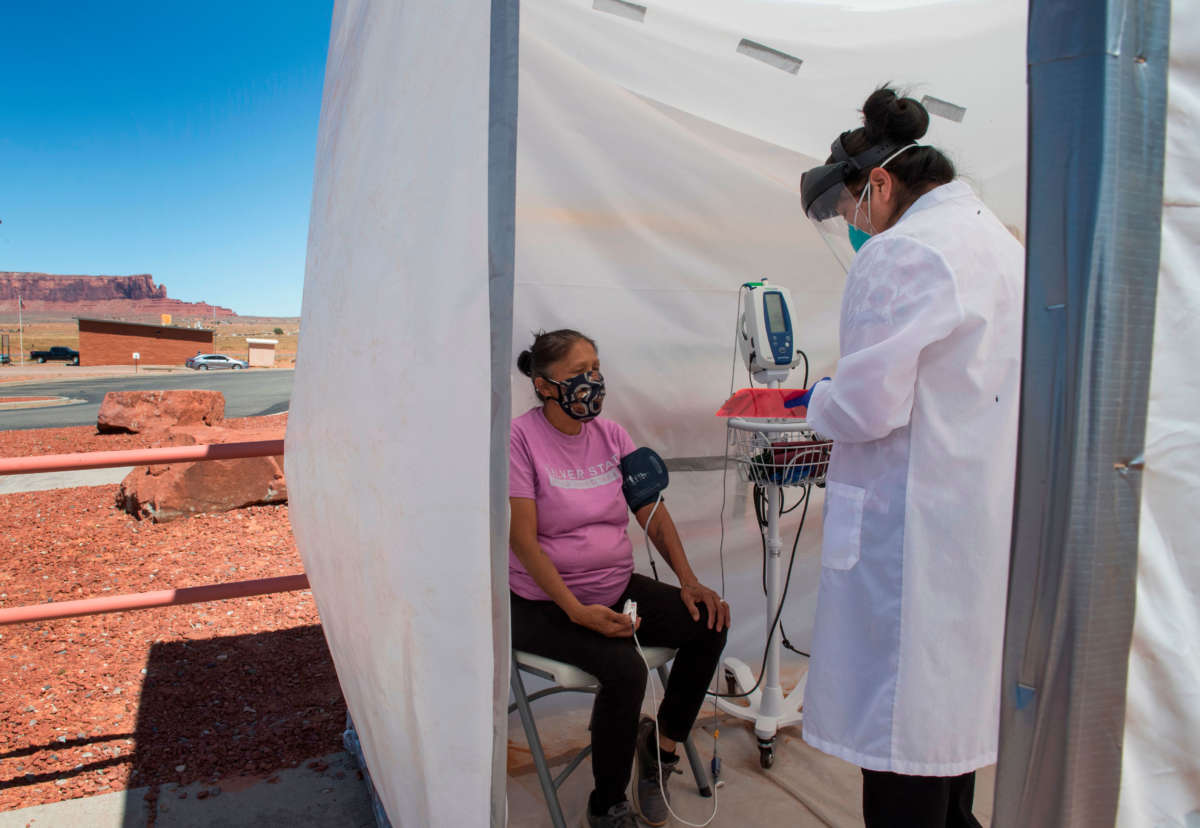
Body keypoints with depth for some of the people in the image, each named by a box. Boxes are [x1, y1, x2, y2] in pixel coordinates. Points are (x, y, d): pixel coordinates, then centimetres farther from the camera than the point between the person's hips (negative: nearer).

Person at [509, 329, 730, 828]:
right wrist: (578, 611, -25)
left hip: (617, 588, 6)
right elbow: (523, 540, -17)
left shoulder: (611, 435, 4)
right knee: (625, 669, -27)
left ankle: (661, 747, 11)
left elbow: (653, 513, 5)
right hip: (544, 604, -6)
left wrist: (689, 581, -8)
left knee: (708, 626, -10)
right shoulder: (520, 438, -13)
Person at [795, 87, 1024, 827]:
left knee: (900, 733, 3)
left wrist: (817, 403, 0)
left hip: (912, 527, -10)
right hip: (987, 522, 10)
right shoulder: (1001, 241, 15)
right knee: (954, 701, 23)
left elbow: (870, 403, -21)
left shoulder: (902, 252, -16)